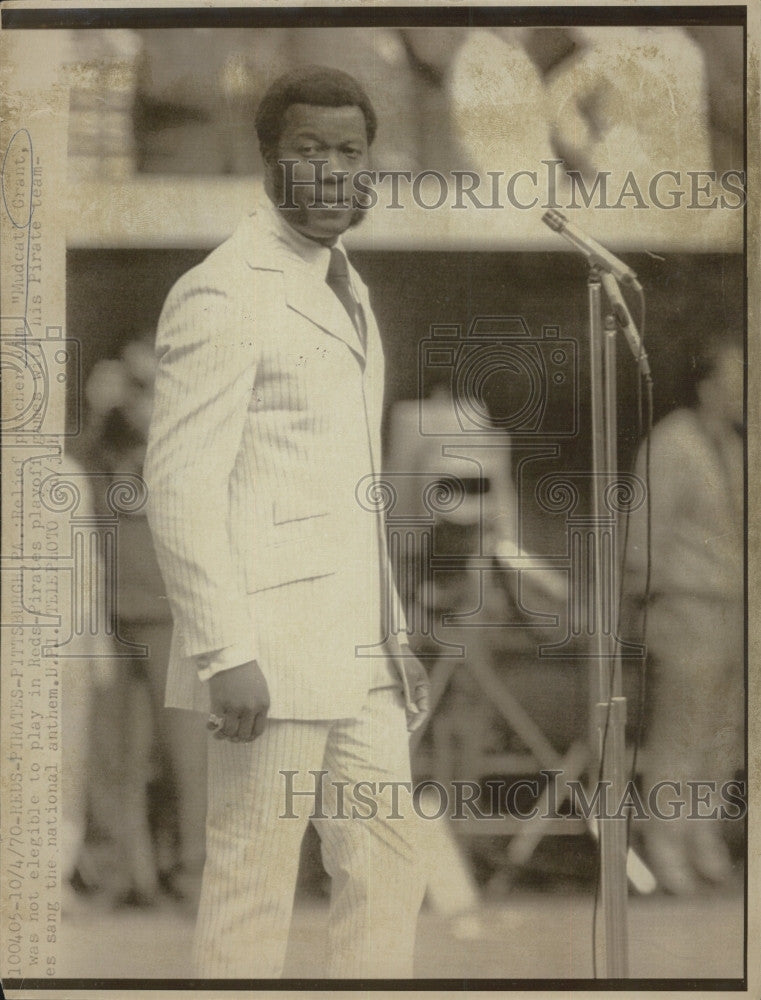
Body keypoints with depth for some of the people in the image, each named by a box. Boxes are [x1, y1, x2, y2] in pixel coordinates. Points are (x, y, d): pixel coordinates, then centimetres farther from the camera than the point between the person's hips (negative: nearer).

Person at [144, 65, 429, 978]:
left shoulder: (342, 289, 18)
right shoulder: (223, 293, -11)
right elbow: (181, 485, -16)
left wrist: (392, 636, 19)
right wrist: (224, 655, -21)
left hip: (353, 649, 9)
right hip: (267, 646, -9)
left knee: (387, 874, 11)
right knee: (253, 887, -1)